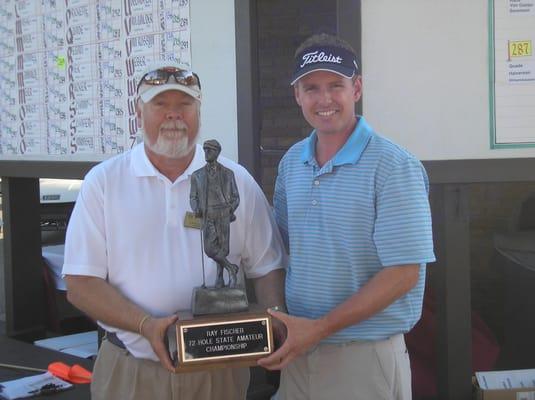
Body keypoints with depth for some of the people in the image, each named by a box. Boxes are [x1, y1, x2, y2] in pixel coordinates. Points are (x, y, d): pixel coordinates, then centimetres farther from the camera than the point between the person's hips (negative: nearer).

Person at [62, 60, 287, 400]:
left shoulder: (237, 181, 1)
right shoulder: (103, 181, -2)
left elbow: (267, 268, 4)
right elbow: (81, 284, -6)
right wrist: (146, 325, -20)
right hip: (129, 371, -1)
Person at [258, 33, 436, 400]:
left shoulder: (394, 167, -15)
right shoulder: (291, 162, 4)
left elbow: (404, 273, -18)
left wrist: (320, 328, -19)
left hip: (366, 355, -5)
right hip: (297, 349, 5)